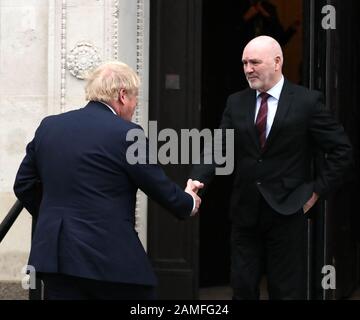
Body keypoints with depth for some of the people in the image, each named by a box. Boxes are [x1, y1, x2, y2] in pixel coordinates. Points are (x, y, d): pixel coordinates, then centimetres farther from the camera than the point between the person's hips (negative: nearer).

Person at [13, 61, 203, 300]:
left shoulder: (48, 126, 8)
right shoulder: (126, 134, -8)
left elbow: (24, 186, 14)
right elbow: (161, 189, 0)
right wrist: (190, 202, 20)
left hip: (53, 252, 5)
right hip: (111, 257, -5)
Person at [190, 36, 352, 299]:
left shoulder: (307, 102, -5)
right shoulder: (236, 103, 7)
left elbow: (341, 149, -2)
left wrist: (318, 190, -6)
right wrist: (197, 180, -19)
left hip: (287, 212, -4)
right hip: (245, 213, 4)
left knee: (287, 291, 3)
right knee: (243, 288, 7)